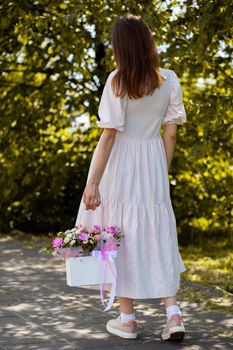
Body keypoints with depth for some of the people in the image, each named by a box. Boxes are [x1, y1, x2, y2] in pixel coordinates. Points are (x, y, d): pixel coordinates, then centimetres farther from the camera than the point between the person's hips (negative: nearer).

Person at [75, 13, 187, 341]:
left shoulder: (117, 81, -12)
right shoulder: (170, 80, -1)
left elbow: (109, 135, -15)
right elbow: (170, 133, 2)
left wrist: (93, 183, -13)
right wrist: (162, 174, 13)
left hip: (120, 164, -3)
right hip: (153, 162, 3)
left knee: (121, 233, 7)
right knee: (157, 234, 12)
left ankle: (127, 318, 13)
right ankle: (173, 313, 3)